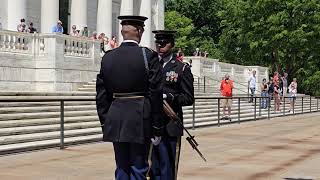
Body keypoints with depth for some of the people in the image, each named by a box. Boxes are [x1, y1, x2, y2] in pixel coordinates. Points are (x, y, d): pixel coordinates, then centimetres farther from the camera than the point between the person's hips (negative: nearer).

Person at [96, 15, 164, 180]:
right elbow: (156, 94, -9)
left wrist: (105, 123, 15)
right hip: (140, 122, -4)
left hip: (115, 121, 4)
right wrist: (157, 127, -3)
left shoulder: (107, 57, 5)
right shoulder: (148, 56, -8)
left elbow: (101, 94, 7)